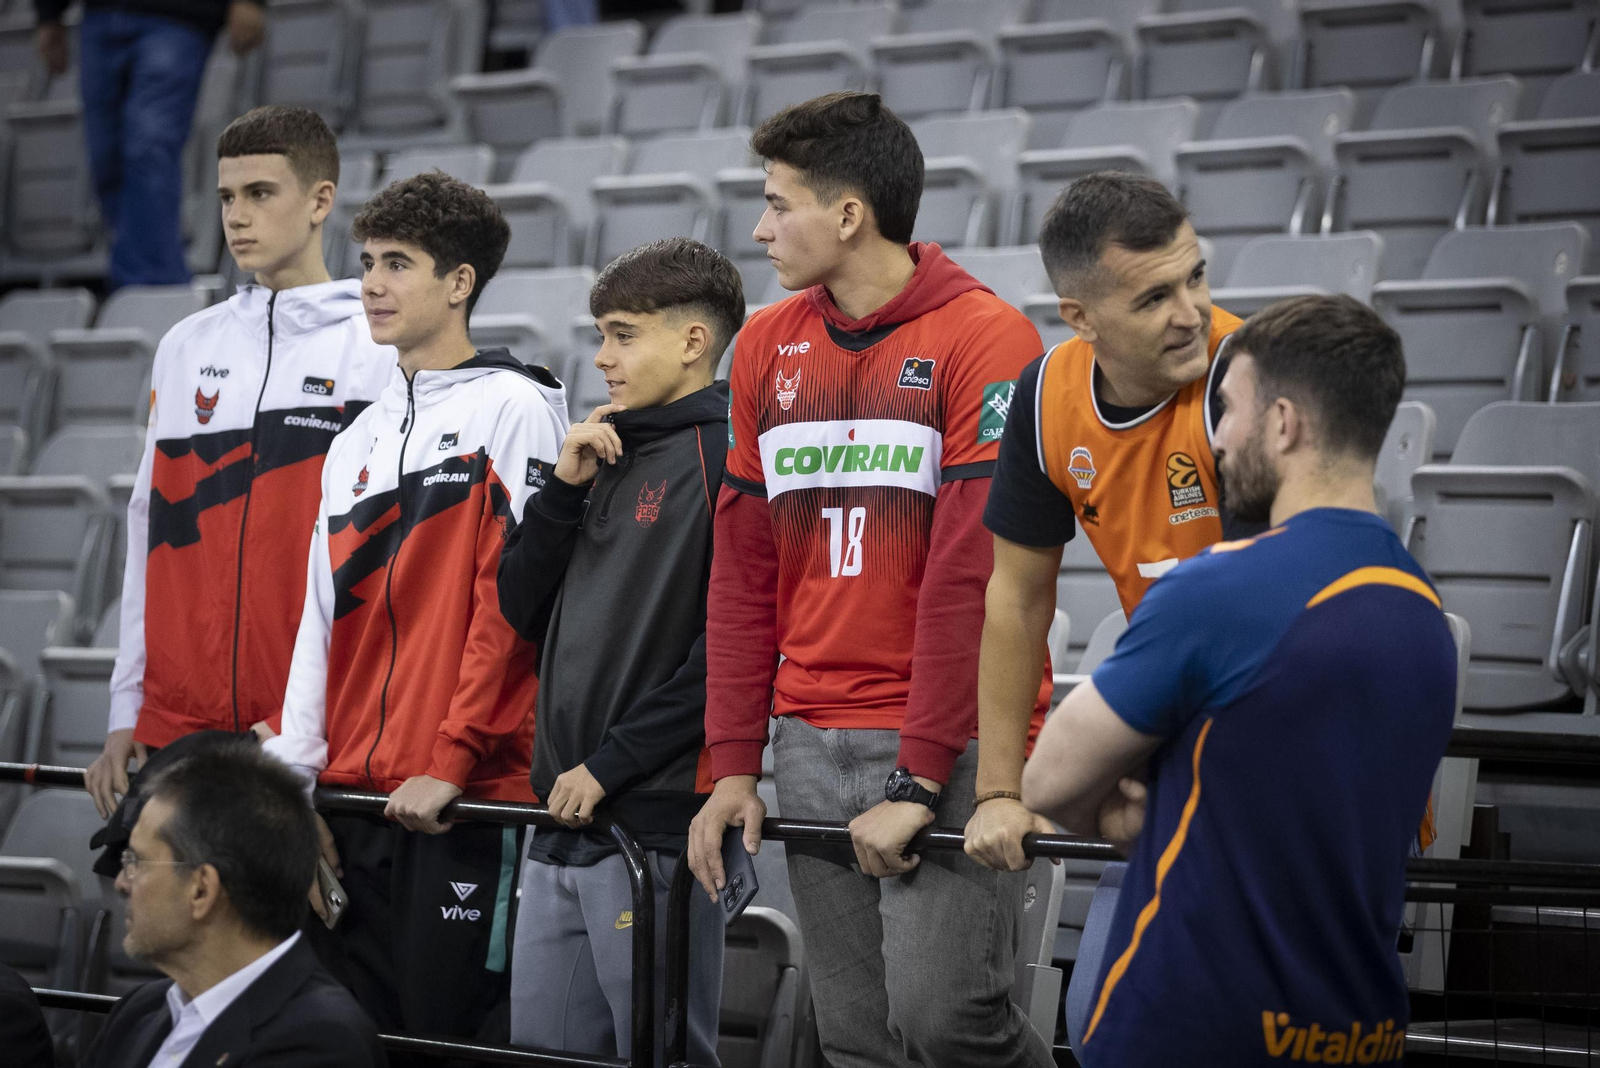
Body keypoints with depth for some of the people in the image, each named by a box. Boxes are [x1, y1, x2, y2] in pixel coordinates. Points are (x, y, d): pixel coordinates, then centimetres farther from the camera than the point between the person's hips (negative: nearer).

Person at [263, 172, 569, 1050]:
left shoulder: (512, 408, -3)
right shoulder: (355, 444, 19)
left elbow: (512, 599, -10)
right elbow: (322, 621, 16)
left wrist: (453, 759, -14)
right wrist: (293, 777, 7)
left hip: (464, 798, -7)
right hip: (353, 798, 7)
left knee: (445, 1030, -5)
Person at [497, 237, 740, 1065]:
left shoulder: (728, 460, -8)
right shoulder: (611, 459, 18)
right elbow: (523, 610, 17)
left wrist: (610, 763, -16)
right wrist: (565, 488, 4)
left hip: (658, 822, -8)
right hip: (562, 823, 8)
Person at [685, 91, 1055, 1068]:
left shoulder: (986, 340, -8)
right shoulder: (767, 346, 11)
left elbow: (971, 577, -14)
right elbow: (744, 572, 13)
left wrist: (918, 782, -16)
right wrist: (734, 765, 7)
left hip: (949, 746, -5)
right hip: (811, 744, 6)